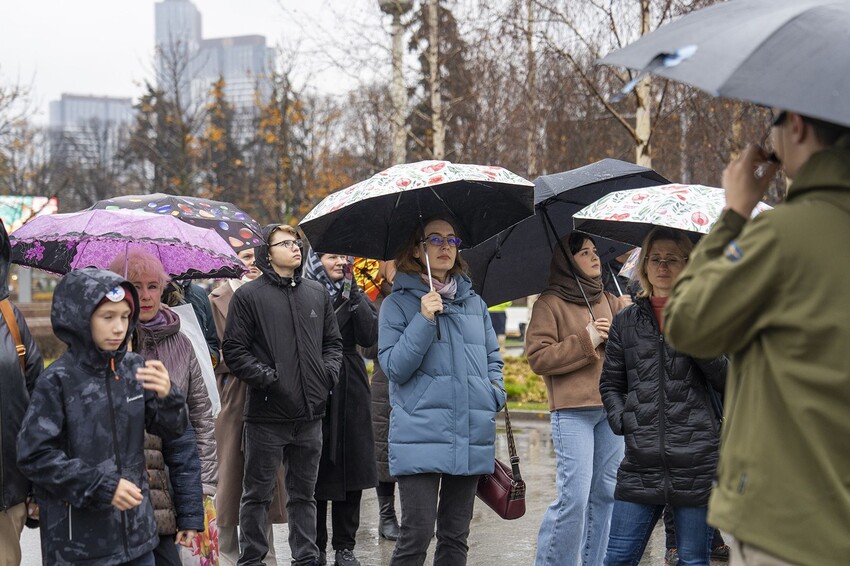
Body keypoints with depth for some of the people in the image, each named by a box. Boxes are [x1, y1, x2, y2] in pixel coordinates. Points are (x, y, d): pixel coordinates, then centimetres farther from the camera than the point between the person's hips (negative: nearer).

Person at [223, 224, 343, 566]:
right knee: (257, 494, 6)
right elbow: (234, 350, -6)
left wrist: (329, 371, 1)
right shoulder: (249, 295, -4)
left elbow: (333, 342, 18)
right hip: (267, 413, -4)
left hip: (310, 413, 5)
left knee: (304, 493, 15)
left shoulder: (317, 294, 12)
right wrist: (265, 377, -16)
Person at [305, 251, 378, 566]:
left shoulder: (354, 294, 11)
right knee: (315, 472, 1)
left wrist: (353, 299, -8)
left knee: (351, 471, 5)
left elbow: (370, 337, -4)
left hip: (351, 393, 4)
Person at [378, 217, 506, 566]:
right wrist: (424, 321, -16)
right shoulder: (398, 304, 1)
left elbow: (493, 357, 21)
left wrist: (495, 395, 3)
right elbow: (393, 367, -7)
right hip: (421, 437, -5)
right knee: (417, 534, -9)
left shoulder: (474, 302, 14)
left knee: (456, 536, 11)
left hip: (471, 438, 5)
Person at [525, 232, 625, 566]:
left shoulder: (610, 302, 18)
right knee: (574, 497, -11)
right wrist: (586, 341, -11)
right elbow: (537, 357, -8)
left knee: (606, 494, 7)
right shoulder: (550, 303, 0)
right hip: (572, 411, -6)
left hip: (611, 409, 6)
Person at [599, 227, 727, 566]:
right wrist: (621, 421, -1)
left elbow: (728, 380, 1)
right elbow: (610, 384, 18)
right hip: (641, 463, 2)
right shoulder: (626, 321, 13)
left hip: (696, 461, -2)